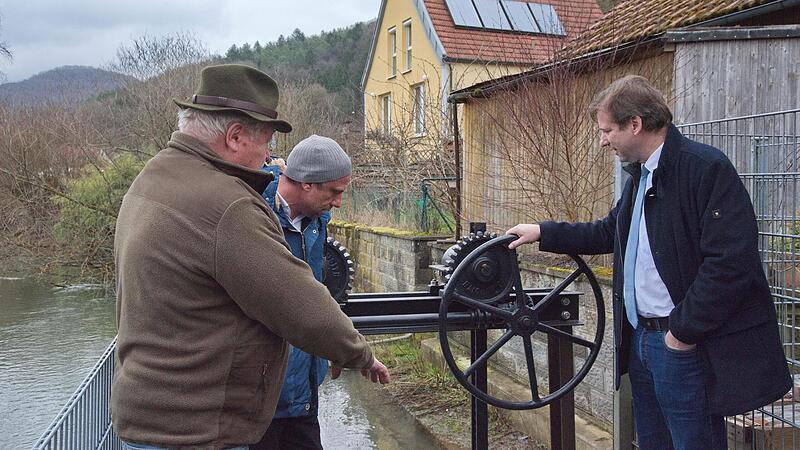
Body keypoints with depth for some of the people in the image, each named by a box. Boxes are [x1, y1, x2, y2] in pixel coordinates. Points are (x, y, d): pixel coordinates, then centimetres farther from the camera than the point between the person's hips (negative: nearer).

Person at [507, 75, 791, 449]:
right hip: (640, 337, 9)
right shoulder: (640, 176, 15)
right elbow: (608, 233, 26)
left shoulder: (707, 168, -16)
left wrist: (685, 331, -18)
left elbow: (732, 261, -23)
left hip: (684, 346, -9)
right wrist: (543, 233, 20)